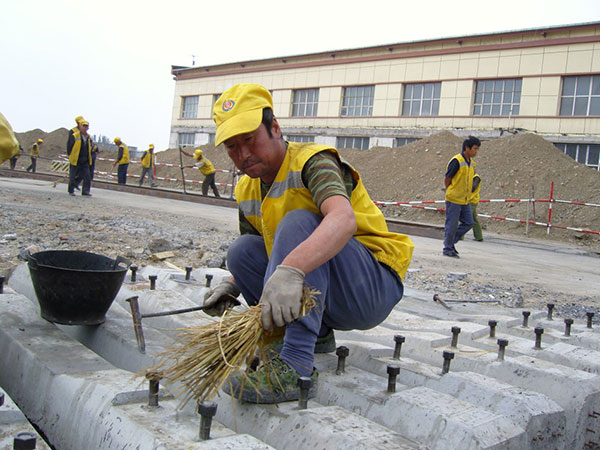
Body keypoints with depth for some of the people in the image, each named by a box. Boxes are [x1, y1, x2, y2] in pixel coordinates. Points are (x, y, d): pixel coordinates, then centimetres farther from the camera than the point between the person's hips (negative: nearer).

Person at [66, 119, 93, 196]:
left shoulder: (88, 137, 7)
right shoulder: (74, 136, -10)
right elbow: (69, 147, -5)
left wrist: (87, 158, 12)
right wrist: (70, 156, -3)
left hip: (85, 161, 4)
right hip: (75, 161, -4)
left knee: (87, 177, -5)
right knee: (73, 177, 6)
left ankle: (85, 192, -2)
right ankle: (70, 190, 24)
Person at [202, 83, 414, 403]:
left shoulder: (311, 161, -17)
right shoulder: (246, 190, 7)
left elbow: (343, 219, -39)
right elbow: (261, 256, 17)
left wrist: (292, 269, -54)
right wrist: (232, 285, -4)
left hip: (375, 287, -7)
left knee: (297, 222, -29)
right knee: (243, 249, -4)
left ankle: (294, 367, -37)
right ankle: (317, 335, 2)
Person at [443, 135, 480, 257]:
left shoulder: (472, 163, 11)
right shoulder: (456, 161, -15)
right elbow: (447, 179, -11)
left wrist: (467, 194, 12)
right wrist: (451, 194, -3)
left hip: (465, 201, 8)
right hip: (454, 200, -8)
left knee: (468, 223, 8)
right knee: (452, 225, -1)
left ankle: (451, 241, 21)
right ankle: (447, 249, 11)